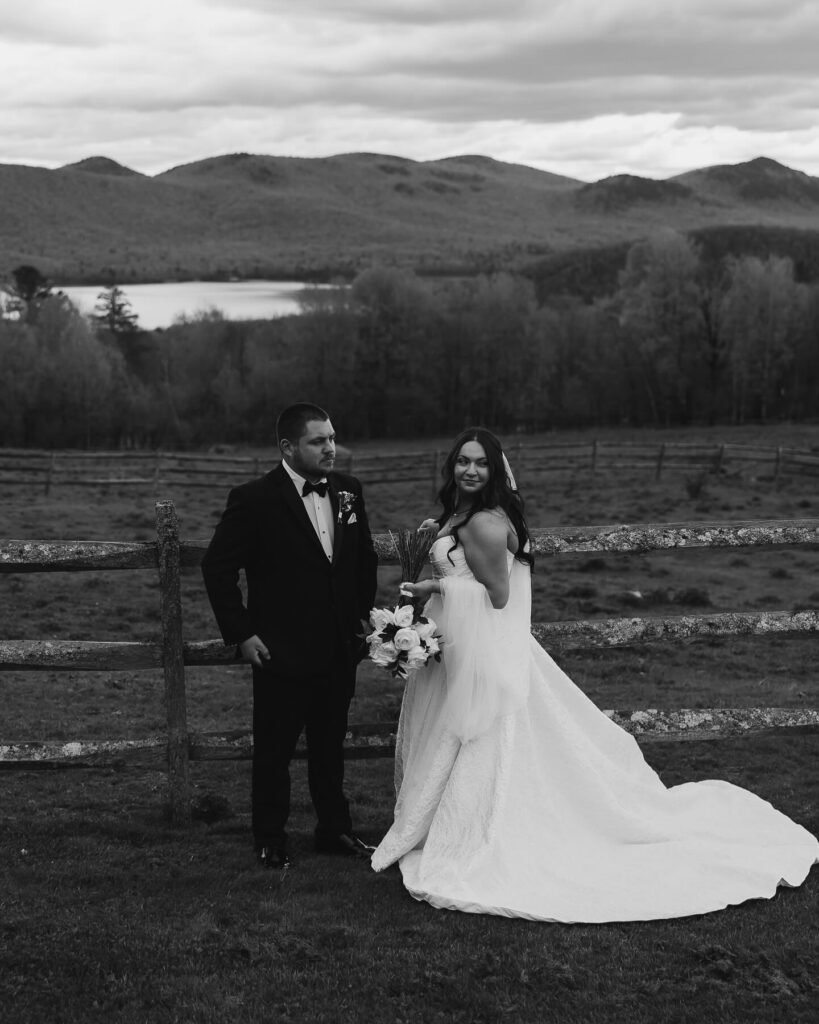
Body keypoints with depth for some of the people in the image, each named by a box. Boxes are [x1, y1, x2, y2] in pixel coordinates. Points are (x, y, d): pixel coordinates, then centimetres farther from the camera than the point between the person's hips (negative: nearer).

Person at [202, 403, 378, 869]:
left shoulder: (348, 490, 2)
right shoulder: (254, 499, -13)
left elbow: (366, 559, 15)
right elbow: (218, 567, -9)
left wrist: (363, 618, 10)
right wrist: (241, 633, -10)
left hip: (340, 651, 5)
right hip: (282, 652, -5)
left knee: (331, 748, 18)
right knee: (274, 752, 9)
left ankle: (336, 830, 32)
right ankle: (270, 839, 24)